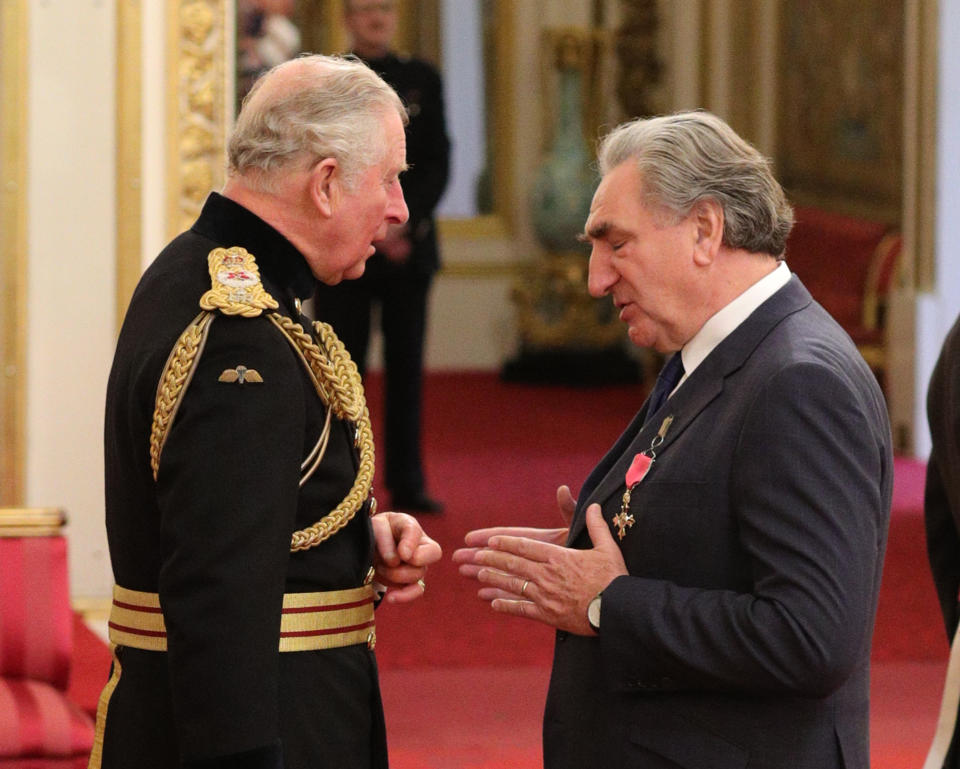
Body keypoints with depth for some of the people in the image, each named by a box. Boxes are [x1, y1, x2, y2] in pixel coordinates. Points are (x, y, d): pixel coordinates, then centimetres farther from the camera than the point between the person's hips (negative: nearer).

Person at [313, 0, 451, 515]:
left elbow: (437, 163, 7)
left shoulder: (422, 80, 12)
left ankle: (407, 483, 5)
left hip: (409, 244, 2)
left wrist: (405, 223, -8)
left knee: (406, 366, 2)